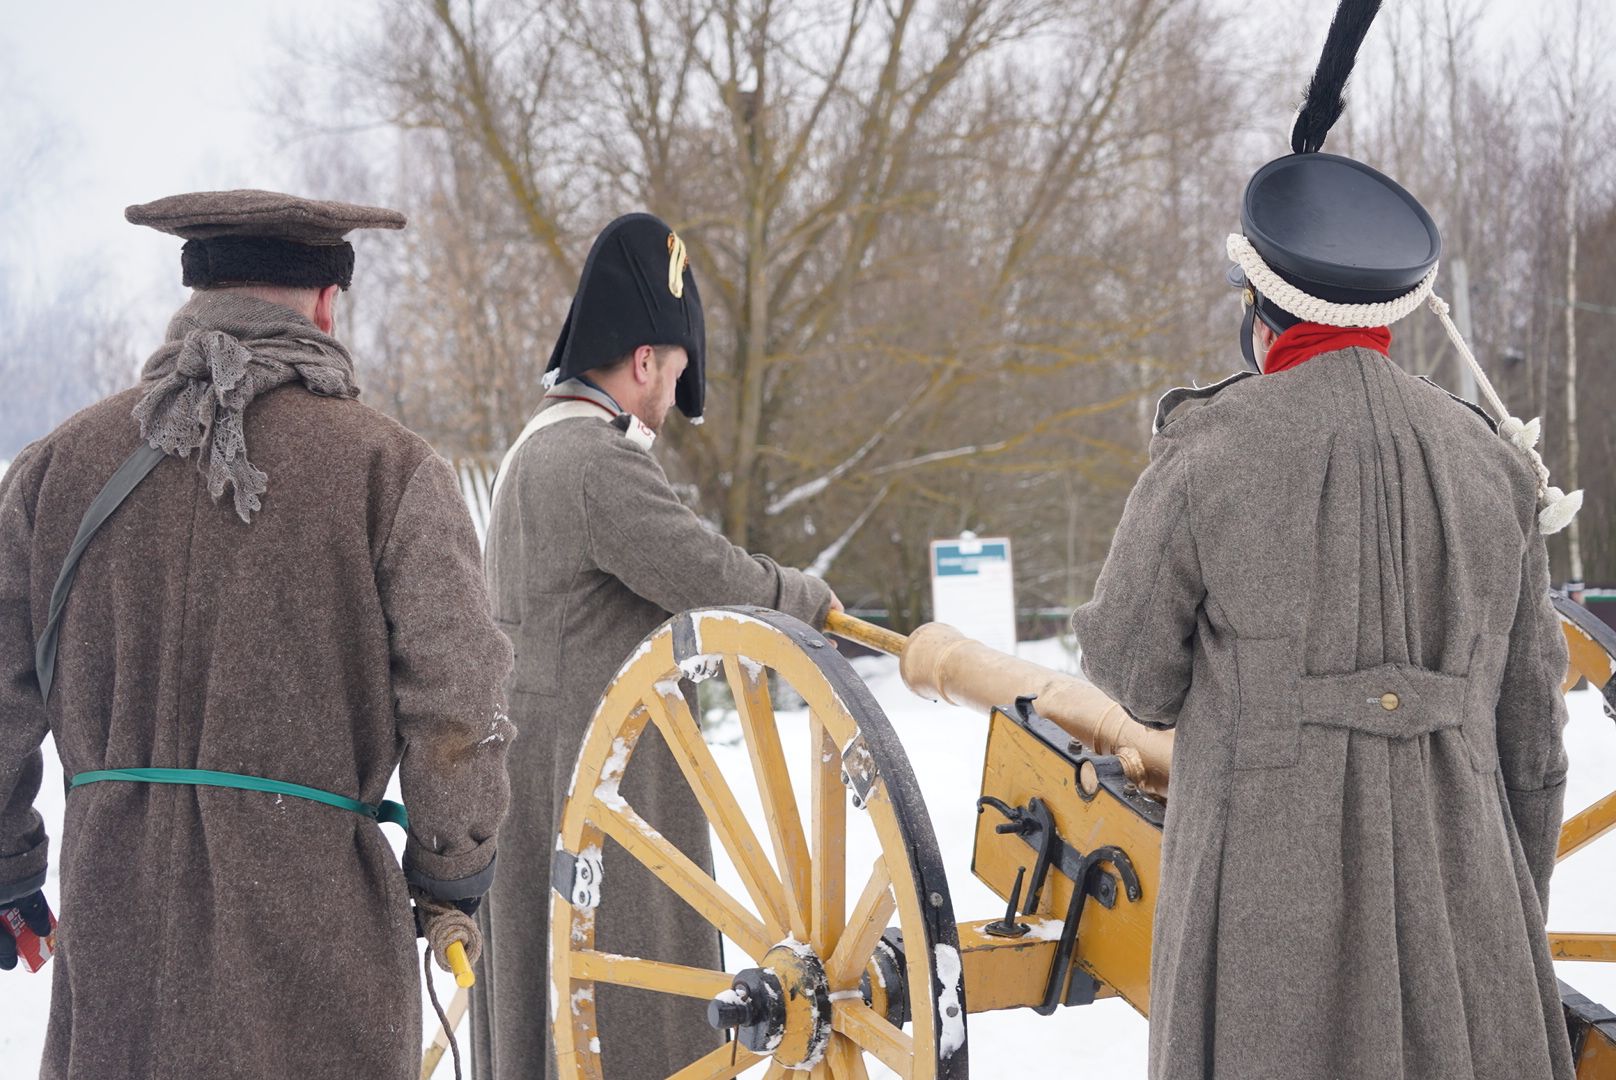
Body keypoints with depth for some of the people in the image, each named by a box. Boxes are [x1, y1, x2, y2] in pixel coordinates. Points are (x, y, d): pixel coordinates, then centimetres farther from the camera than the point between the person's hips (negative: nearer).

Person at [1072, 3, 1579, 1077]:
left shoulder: (1209, 453, -7)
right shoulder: (1492, 462, 6)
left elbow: (1133, 675, 2)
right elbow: (1533, 728, 10)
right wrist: (1519, 920, 21)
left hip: (1270, 890, -3)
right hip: (1459, 901, 3)